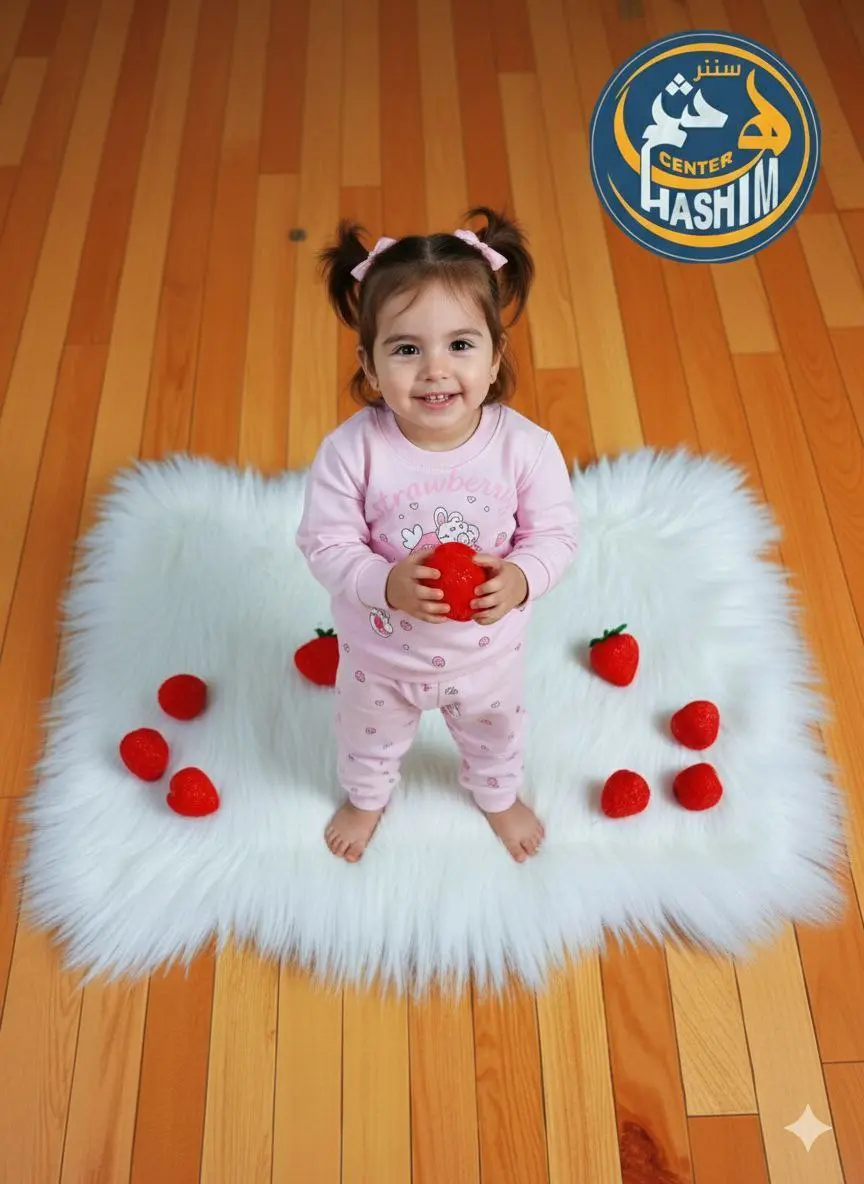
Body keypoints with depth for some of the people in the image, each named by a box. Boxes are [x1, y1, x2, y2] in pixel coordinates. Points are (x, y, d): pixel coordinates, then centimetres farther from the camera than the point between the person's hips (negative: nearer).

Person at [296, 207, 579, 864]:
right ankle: (366, 796, 67)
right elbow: (326, 545, -21)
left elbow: (557, 533, -15)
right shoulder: (350, 452, -31)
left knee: (496, 732, 33)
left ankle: (500, 795, 68)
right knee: (370, 734, 31)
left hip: (487, 649, 1)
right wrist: (385, 584, -38)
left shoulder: (526, 446, -28)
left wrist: (521, 579, -35)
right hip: (380, 649, 0)